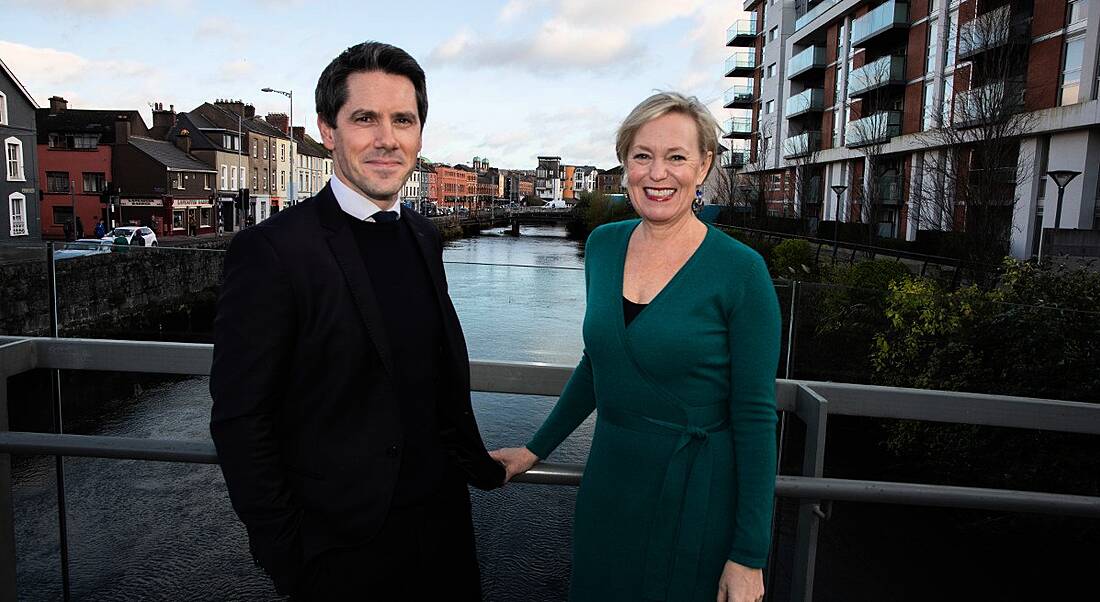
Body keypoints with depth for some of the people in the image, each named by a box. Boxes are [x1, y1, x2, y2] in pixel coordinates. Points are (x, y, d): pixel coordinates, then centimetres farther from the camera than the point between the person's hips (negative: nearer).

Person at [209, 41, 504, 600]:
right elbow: (239, 421, -15)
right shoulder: (270, 250, -18)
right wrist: (284, 554, -12)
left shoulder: (424, 237, 4)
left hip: (442, 518, 6)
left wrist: (476, 463, 13)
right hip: (343, 543, -6)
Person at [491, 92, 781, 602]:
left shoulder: (741, 270, -16)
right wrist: (536, 449, 13)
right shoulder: (603, 245, -1)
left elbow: (755, 417, -13)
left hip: (696, 499, -5)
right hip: (608, 481, 5)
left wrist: (749, 557, -12)